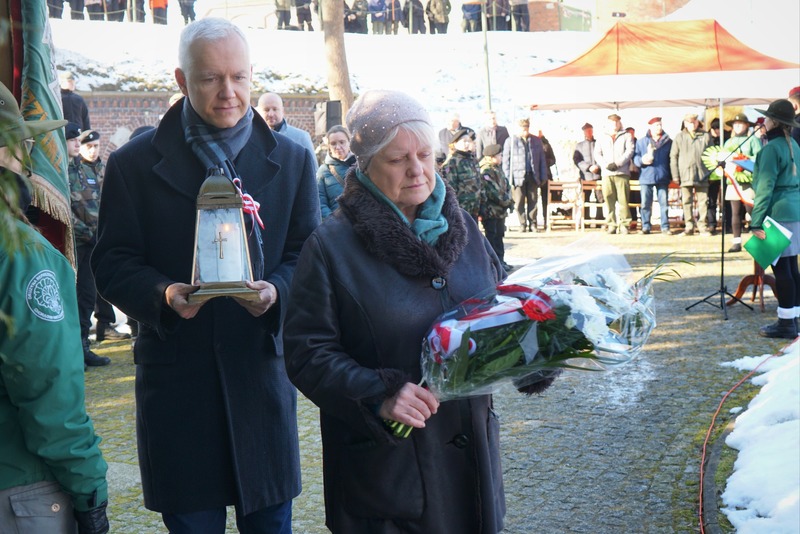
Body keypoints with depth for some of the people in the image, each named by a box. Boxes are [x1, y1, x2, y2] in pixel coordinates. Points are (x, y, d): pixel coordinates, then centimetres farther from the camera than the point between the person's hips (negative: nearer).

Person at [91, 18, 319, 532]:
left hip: (263, 368, 2)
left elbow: (308, 253, 6)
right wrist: (163, 293, -19)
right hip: (175, 371, -1)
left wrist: (277, 291, -16)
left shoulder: (292, 160, 7)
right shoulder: (134, 163, 2)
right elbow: (112, 263, 1)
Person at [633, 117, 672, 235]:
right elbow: (635, 158, 6)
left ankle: (665, 227, 8)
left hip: (663, 177, 0)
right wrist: (642, 160, -16)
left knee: (664, 203, 2)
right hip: (646, 177, 0)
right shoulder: (641, 142, 8)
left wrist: (671, 176, 5)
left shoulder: (668, 141, 9)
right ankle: (646, 226, 10)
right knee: (646, 204, 0)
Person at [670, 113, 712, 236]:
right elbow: (673, 156, 5)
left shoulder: (706, 137, 6)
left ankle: (702, 225, 9)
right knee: (687, 202, 4)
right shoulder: (679, 137, 6)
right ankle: (689, 226, 11)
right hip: (685, 174, 0)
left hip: (702, 175, 0)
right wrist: (675, 175, -2)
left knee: (703, 201, 2)